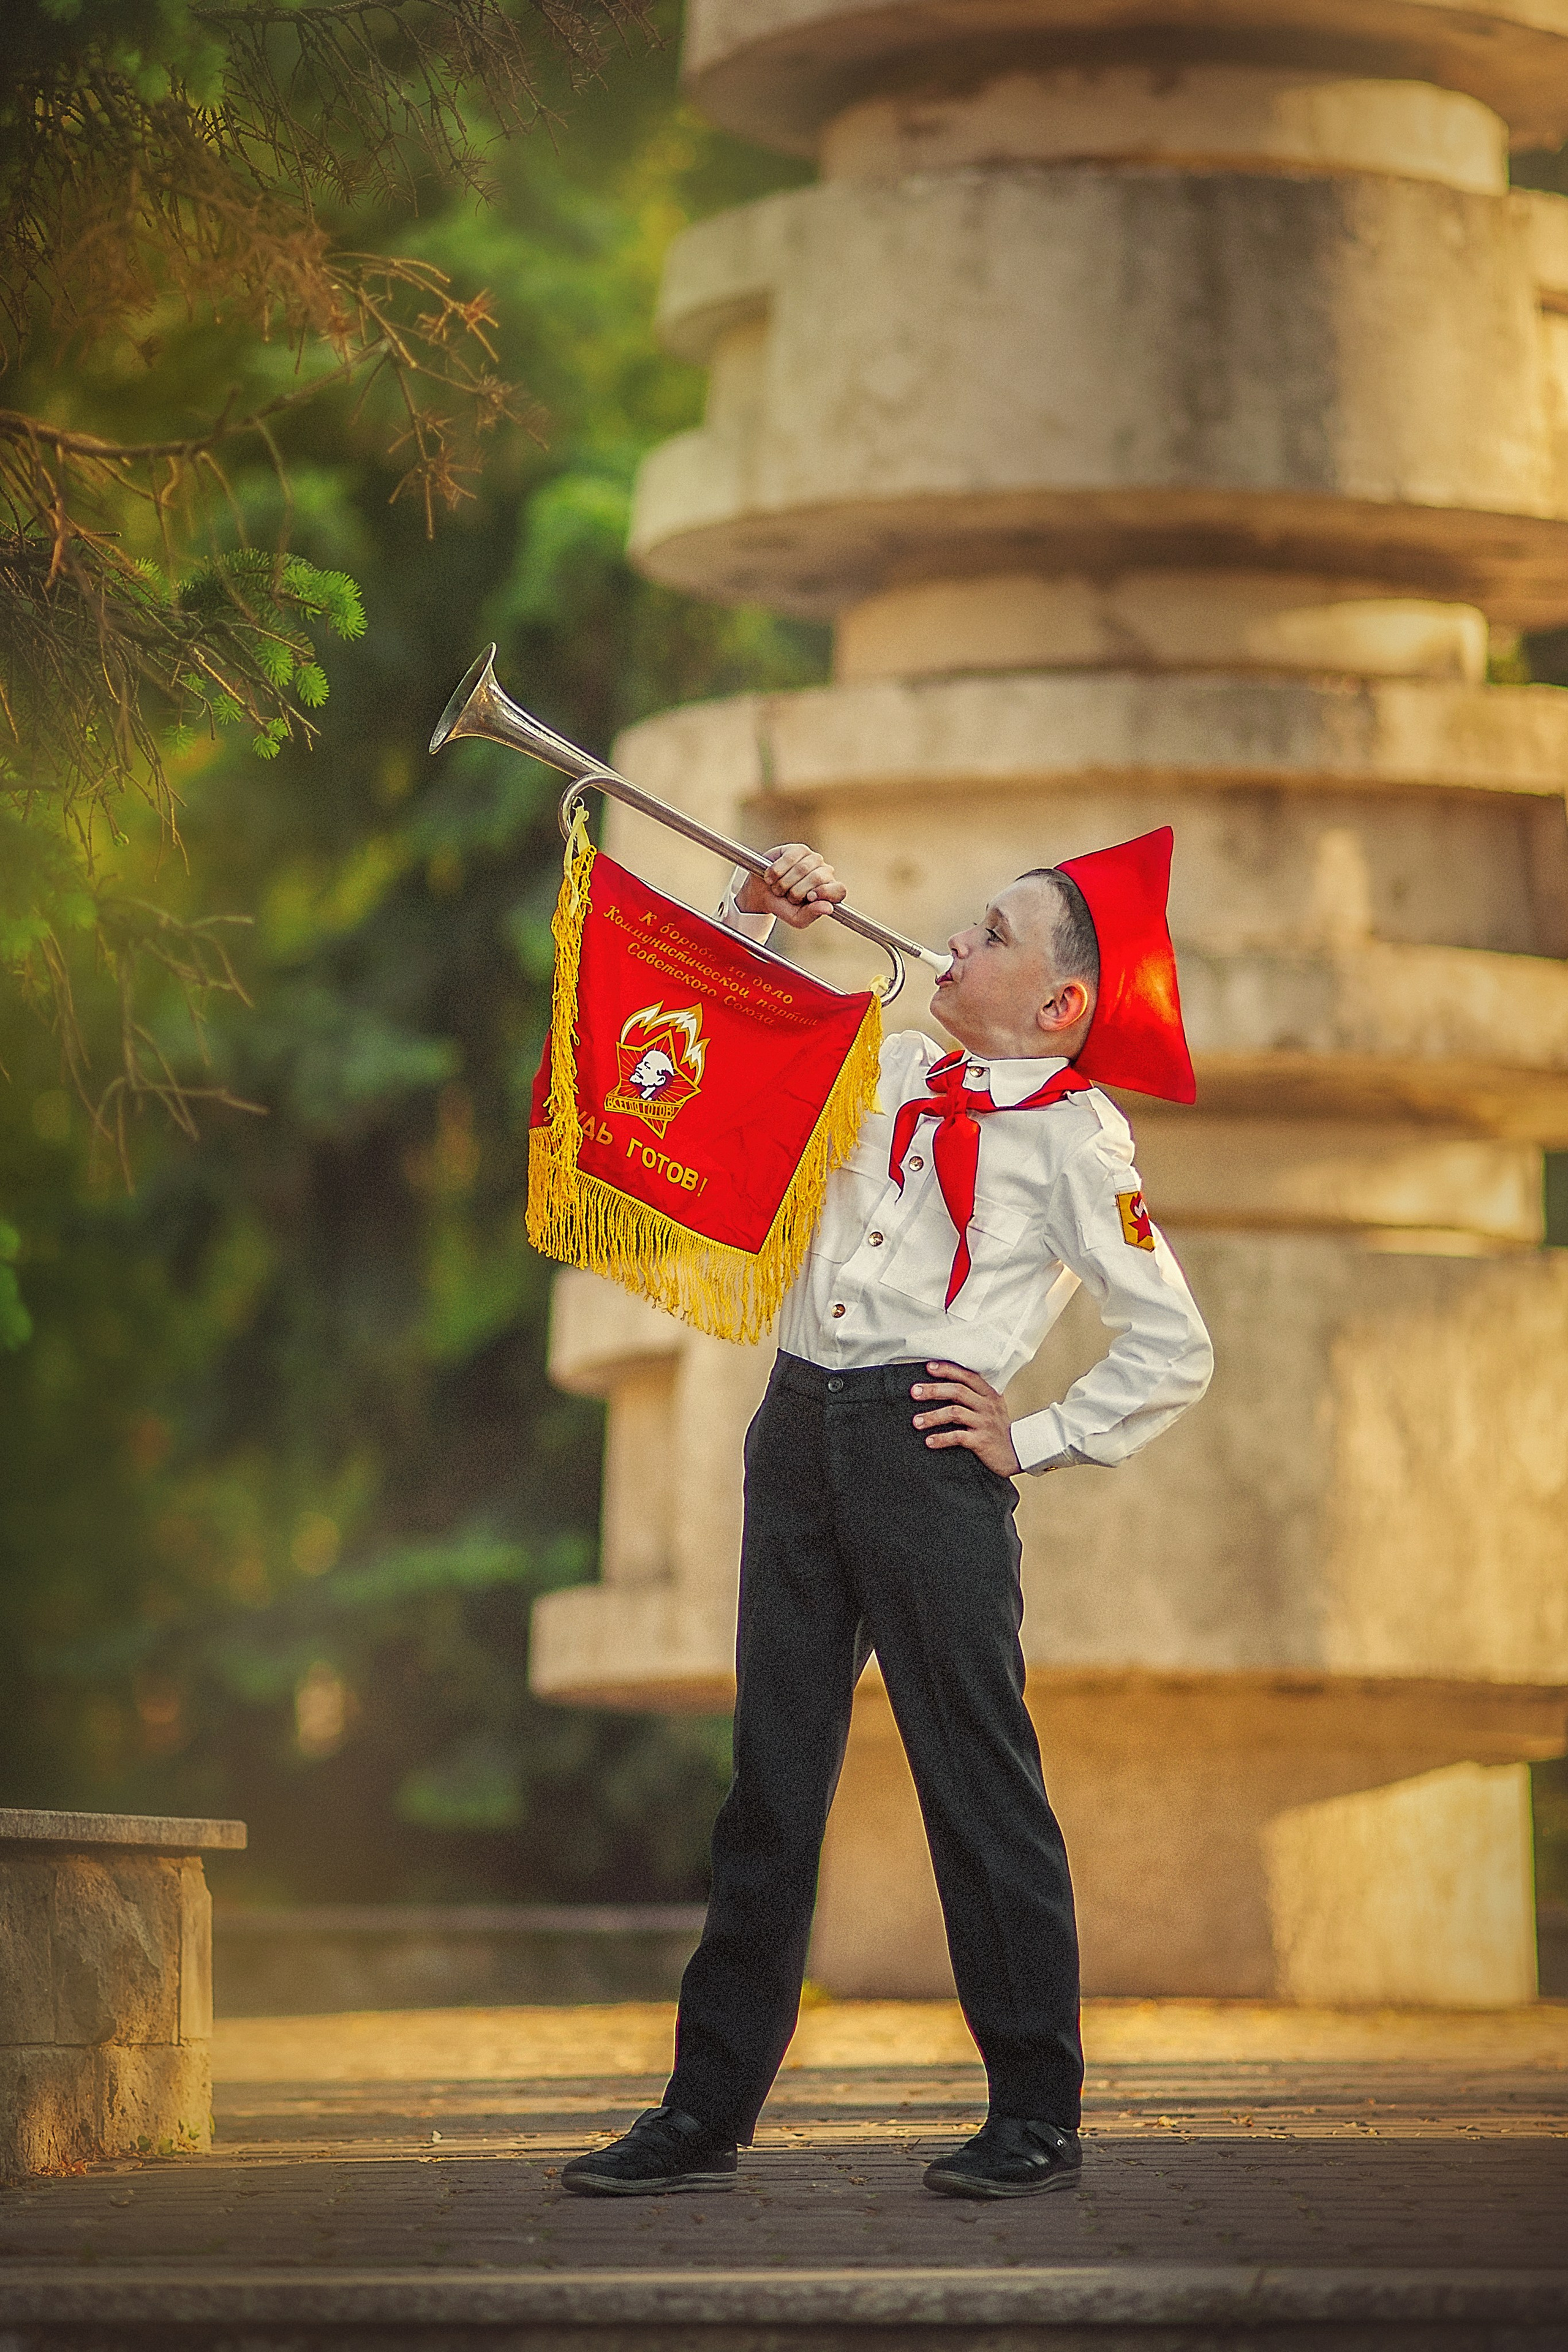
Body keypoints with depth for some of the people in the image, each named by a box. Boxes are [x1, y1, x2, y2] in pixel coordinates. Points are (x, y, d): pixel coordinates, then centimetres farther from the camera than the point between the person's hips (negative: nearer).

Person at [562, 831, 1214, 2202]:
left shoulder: (1075, 1138, -1)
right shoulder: (891, 1073, 16)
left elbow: (1175, 1353, -3)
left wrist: (1036, 1443, -5)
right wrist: (757, 912, 11)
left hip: (926, 1446, -6)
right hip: (802, 1423, 6)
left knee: (976, 1780, -4)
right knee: (774, 1780, 8)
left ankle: (1038, 2117, 4)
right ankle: (708, 2113, 11)